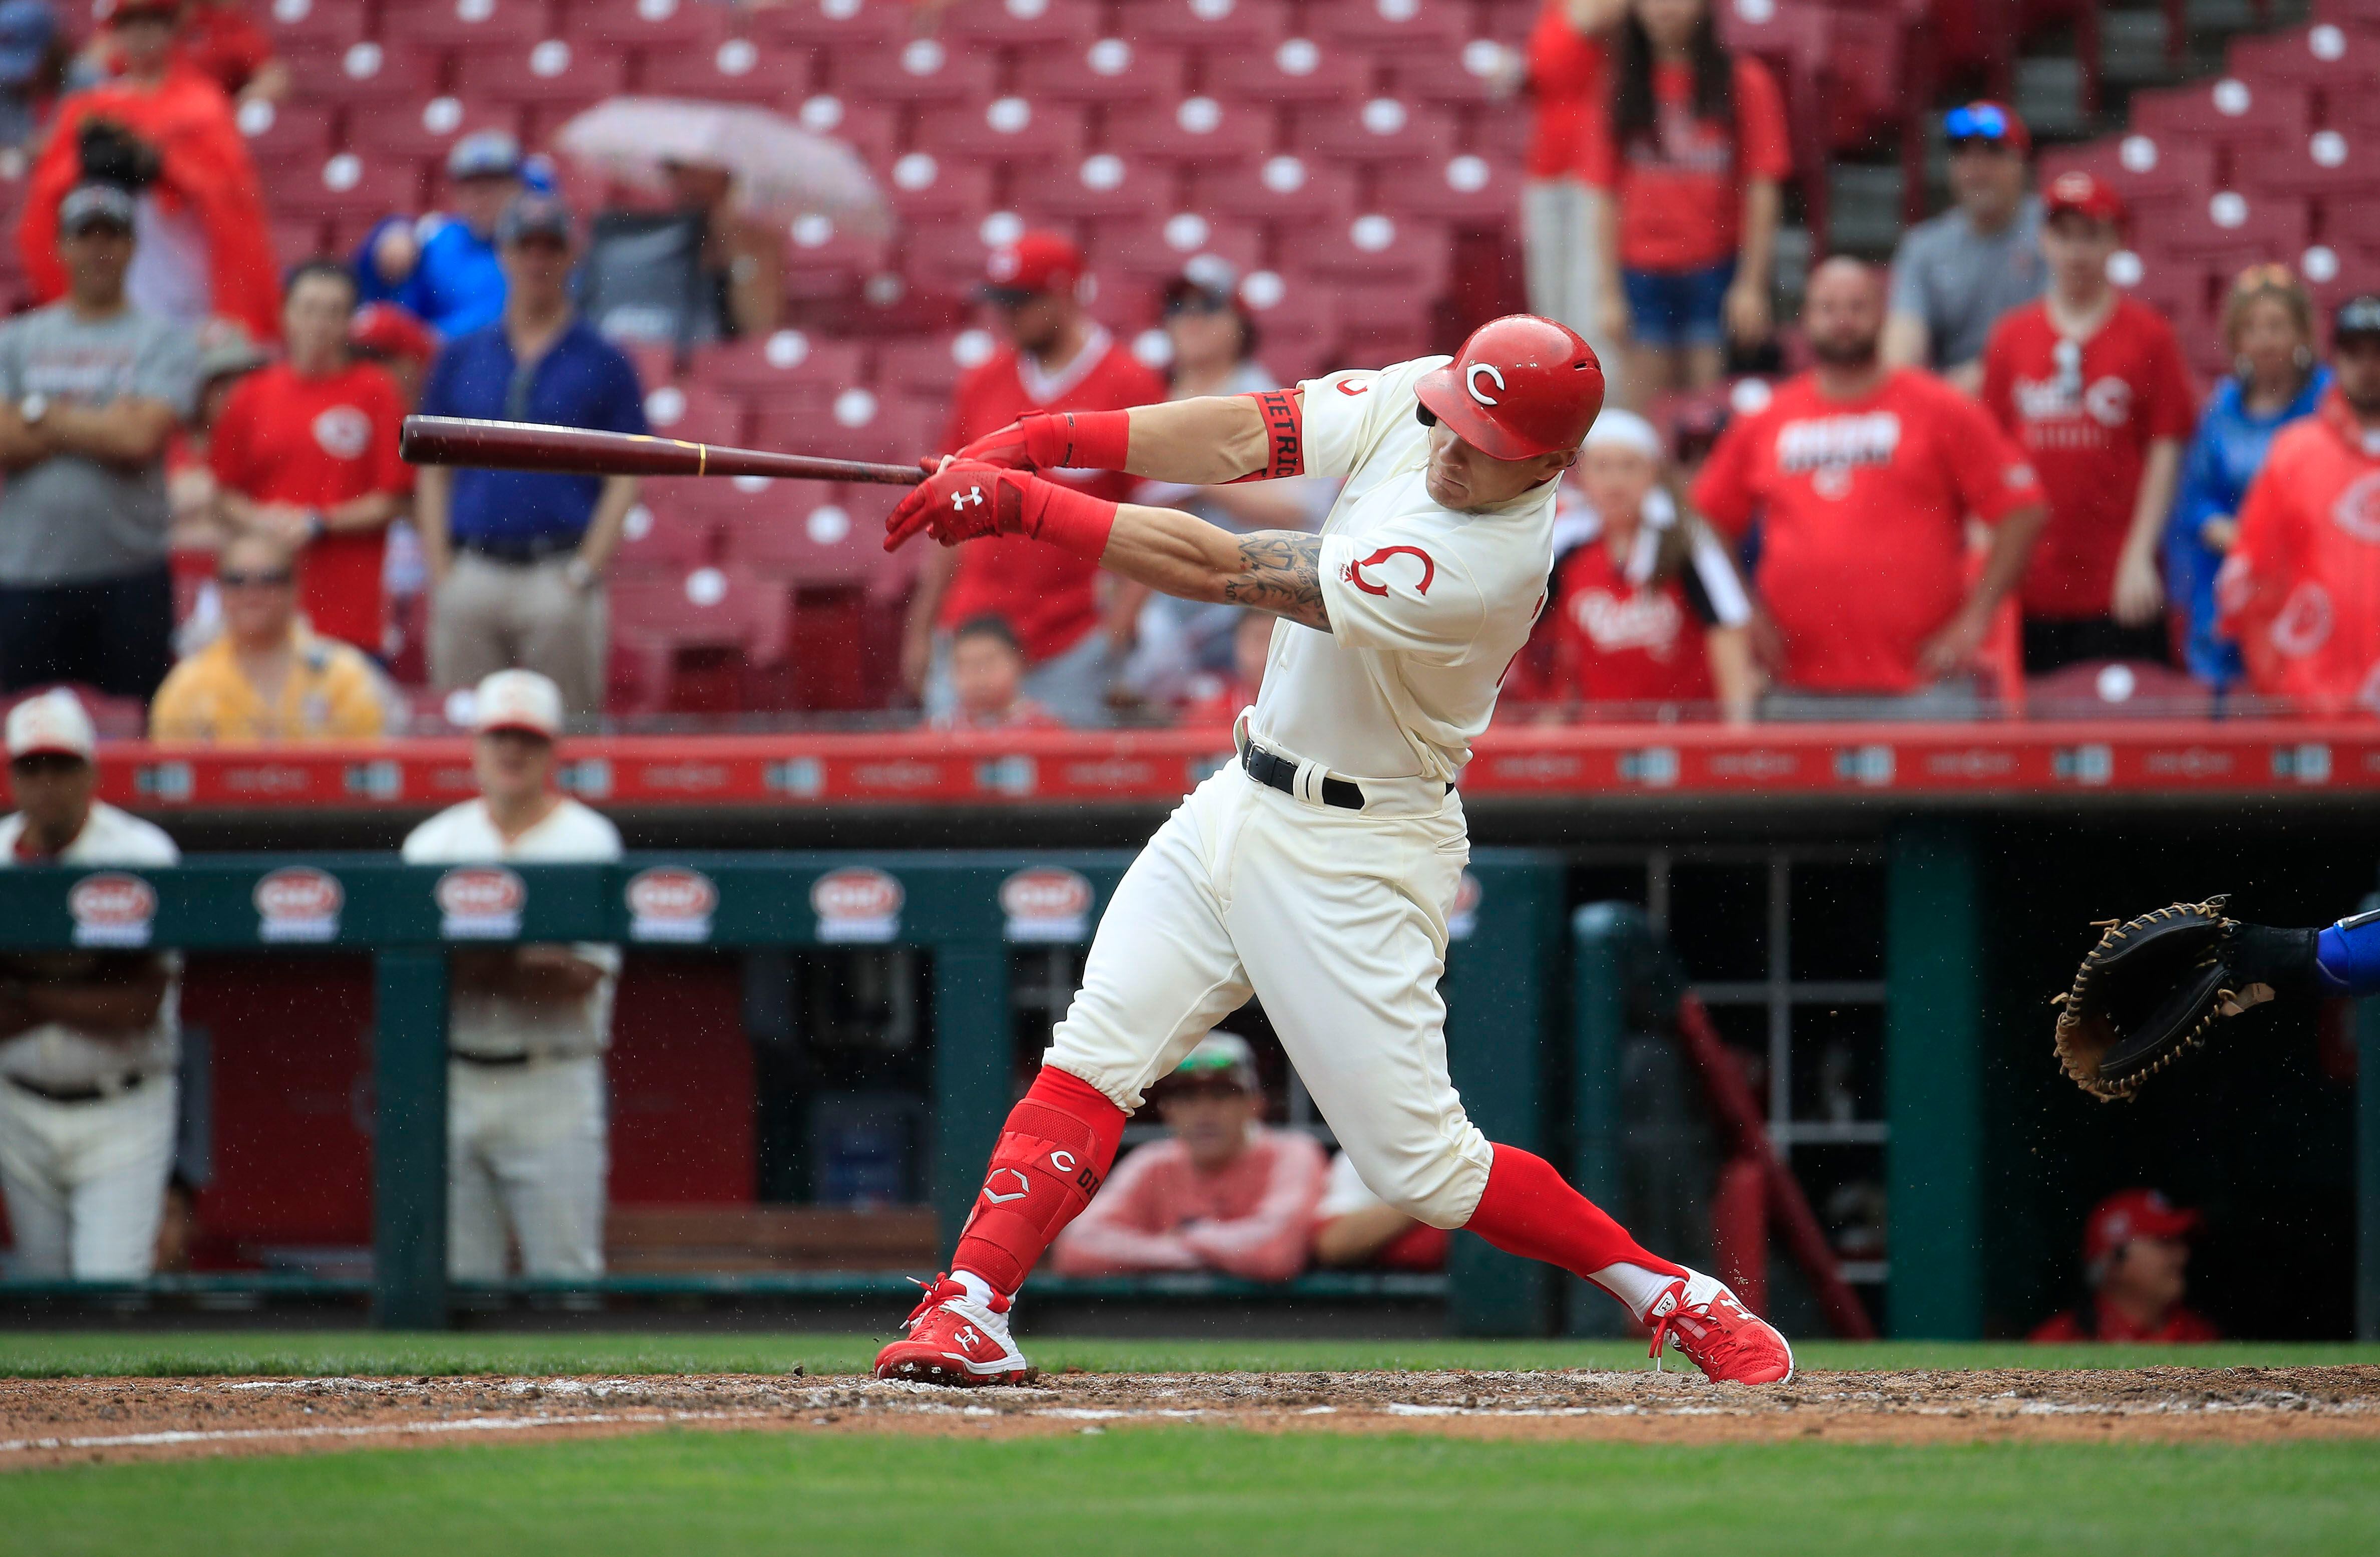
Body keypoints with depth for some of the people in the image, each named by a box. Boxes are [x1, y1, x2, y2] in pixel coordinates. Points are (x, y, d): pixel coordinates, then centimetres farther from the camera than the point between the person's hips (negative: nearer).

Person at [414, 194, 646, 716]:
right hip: (472, 571, 3)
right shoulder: (460, 359, 14)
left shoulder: (604, 363, 6)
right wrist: (440, 570, 3)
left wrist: (585, 571, -8)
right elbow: (433, 471, 13)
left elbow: (625, 479, 2)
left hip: (559, 576, -3)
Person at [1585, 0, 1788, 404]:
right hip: (1644, 273, 2)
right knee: (1646, 408, 1)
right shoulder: (1622, 90, 6)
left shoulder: (1744, 84, 0)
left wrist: (1752, 284, -7)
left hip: (1717, 271, -2)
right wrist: (1610, 293, 1)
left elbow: (1764, 192, -2)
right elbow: (1608, 200, 6)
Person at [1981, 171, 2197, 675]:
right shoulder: (2011, 337, 9)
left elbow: (2166, 453, -1)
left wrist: (2139, 557, -8)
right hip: (2031, 579, 3)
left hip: (2120, 585, -3)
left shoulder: (2148, 335, 1)